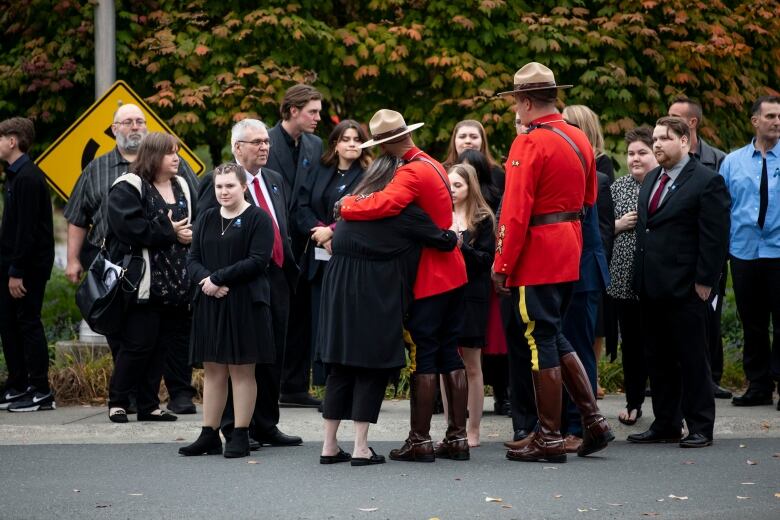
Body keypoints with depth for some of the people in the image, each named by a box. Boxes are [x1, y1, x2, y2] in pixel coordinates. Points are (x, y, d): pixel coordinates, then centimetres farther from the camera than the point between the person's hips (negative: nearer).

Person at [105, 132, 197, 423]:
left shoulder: (182, 188, 16)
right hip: (143, 282, -7)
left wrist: (191, 234, -6)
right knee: (138, 344, -7)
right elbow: (129, 226, -19)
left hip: (175, 284, 7)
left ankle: (149, 404, 15)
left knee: (161, 344, 8)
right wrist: (170, 232, -14)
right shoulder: (128, 188, -6)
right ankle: (117, 402, 5)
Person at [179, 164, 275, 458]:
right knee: (213, 370, 7)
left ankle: (241, 436, 4)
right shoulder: (206, 219, 14)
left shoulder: (258, 219, -3)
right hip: (209, 304, 5)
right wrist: (205, 279, -12)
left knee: (242, 370, 0)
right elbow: (192, 258, 10)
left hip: (245, 304, -5)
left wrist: (218, 278, -16)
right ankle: (209, 435, 11)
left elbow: (258, 260, -13)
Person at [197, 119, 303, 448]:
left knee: (272, 356, 11)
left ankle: (266, 425, 19)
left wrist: (289, 266, 13)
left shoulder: (275, 180, 16)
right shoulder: (217, 181, -8)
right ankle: (234, 429, 5)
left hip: (277, 277, 7)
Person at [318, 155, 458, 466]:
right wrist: (455, 236, 16)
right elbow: (442, 240, -3)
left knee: (340, 368, 10)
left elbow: (338, 242, 16)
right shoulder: (402, 210, -6)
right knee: (373, 369, 2)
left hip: (339, 292, 6)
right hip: (377, 298, -6)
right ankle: (361, 448, 0)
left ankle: (330, 446, 12)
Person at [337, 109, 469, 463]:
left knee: (424, 358, -3)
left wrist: (347, 206, -17)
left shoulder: (412, 173, -18)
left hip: (428, 280, -9)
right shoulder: (432, 165, 13)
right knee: (450, 356, 10)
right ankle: (457, 437, 13)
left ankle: (420, 440, 1)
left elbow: (383, 205, -35)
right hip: (451, 274, 9)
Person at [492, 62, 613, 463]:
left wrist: (502, 265, -14)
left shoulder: (529, 144, -16)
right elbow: (589, 199, 19)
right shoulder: (579, 139, 10)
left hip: (536, 260, -8)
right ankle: (593, 420, 14)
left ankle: (549, 438, 4)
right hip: (569, 255, 8)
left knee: (541, 341, -1)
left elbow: (516, 212, -18)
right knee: (555, 337, 18)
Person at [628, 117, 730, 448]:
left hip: (684, 288, -8)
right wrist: (639, 278, 12)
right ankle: (665, 425, 19)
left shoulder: (707, 182, -8)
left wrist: (704, 282, -14)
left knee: (692, 359, -1)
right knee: (658, 359, 11)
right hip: (651, 289, 8)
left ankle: (700, 428, 6)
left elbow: (715, 237, -11)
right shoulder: (651, 180, 16)